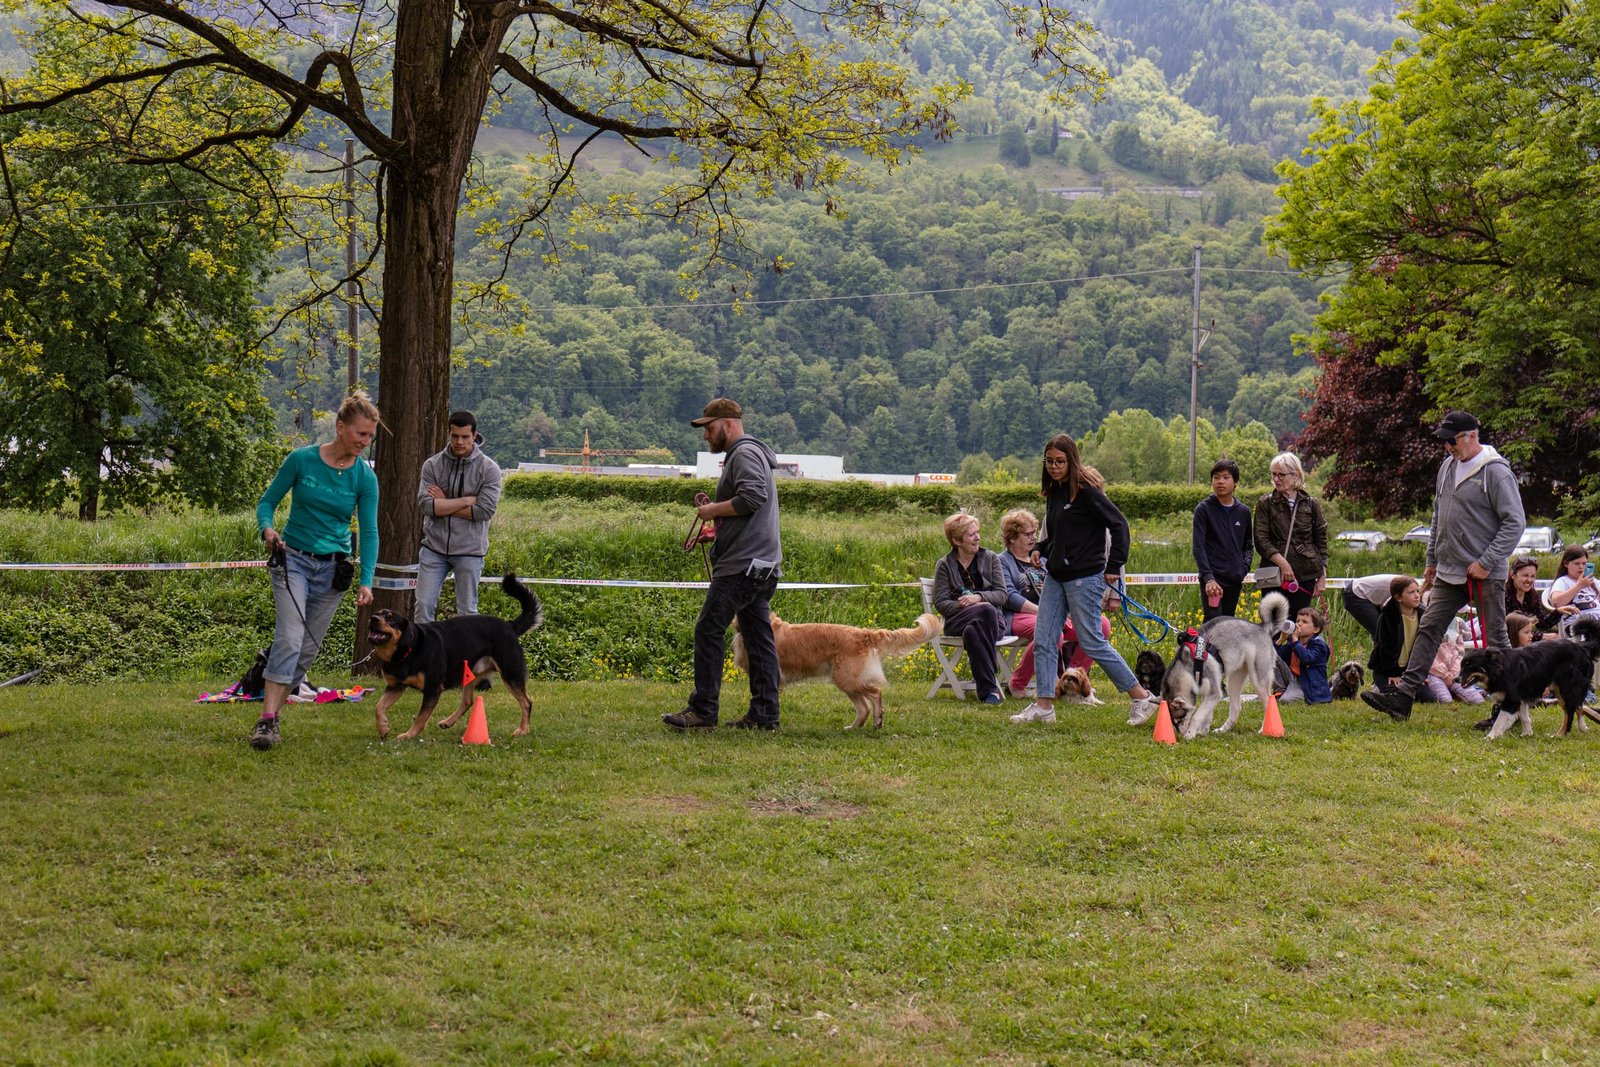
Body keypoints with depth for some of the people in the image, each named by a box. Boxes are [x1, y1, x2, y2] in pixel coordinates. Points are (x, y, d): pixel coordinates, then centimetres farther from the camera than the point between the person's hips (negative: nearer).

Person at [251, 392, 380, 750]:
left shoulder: (365, 477, -2)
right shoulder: (301, 460, -7)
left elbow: (369, 531, -3)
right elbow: (267, 501, 2)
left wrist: (366, 581, -14)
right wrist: (268, 529, -20)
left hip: (332, 569, 3)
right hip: (293, 559, -3)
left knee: (308, 650, 5)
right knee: (290, 638, -20)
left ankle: (273, 714, 19)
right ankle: (266, 721, -24)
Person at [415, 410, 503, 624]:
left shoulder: (489, 469, -5)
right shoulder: (433, 464, 0)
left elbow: (485, 510, -15)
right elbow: (426, 504, -12)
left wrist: (444, 505, -10)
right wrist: (466, 500, -14)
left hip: (469, 550, -2)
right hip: (434, 547, 2)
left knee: (467, 610, 6)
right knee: (424, 604, 2)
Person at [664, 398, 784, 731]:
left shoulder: (744, 453, -9)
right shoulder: (755, 453, 23)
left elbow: (753, 496, -24)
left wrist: (714, 510, -12)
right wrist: (717, 522, 13)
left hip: (742, 564, -11)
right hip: (762, 564, 11)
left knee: (709, 630, -8)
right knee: (759, 637, 8)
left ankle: (702, 711, -8)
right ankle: (765, 714, 9)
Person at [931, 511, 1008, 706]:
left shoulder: (990, 559, 14)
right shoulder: (945, 565, 10)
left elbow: (1002, 595, 4)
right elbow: (940, 603, 1)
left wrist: (978, 597, -14)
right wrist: (960, 605, -17)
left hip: (994, 620, 1)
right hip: (958, 621, -1)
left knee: (972, 632, -38)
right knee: (986, 610, -36)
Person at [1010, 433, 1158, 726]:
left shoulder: (1086, 490, -12)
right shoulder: (1053, 493, 12)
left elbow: (1119, 525, -13)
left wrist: (1114, 567, -14)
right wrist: (1040, 549, 4)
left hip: (1085, 578, -8)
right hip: (1055, 577, 8)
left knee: (1092, 642, -5)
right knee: (1043, 641, 4)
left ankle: (1141, 697, 5)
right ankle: (1043, 706, 9)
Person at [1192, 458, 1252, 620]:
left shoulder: (1243, 511, 10)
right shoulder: (1203, 509, -3)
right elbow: (1197, 547, -10)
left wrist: (1244, 569, 5)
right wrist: (1208, 578, -20)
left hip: (1235, 580, 5)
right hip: (1212, 580, -5)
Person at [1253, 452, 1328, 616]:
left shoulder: (1311, 504, 8)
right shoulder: (1266, 504, 4)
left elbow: (1321, 541, 12)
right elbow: (1261, 540, -4)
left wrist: (1322, 577, 6)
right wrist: (1282, 563, -17)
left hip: (1305, 576, 1)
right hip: (1274, 576, -1)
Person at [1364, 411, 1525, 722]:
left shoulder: (1496, 472, -13)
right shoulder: (1448, 467, 12)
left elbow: (1514, 523, -15)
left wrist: (1487, 562, -18)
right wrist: (1432, 561, 19)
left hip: (1484, 574, -8)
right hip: (1449, 572, 8)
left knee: (1495, 639, -1)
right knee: (1428, 629, 4)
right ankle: (1402, 696, 3)